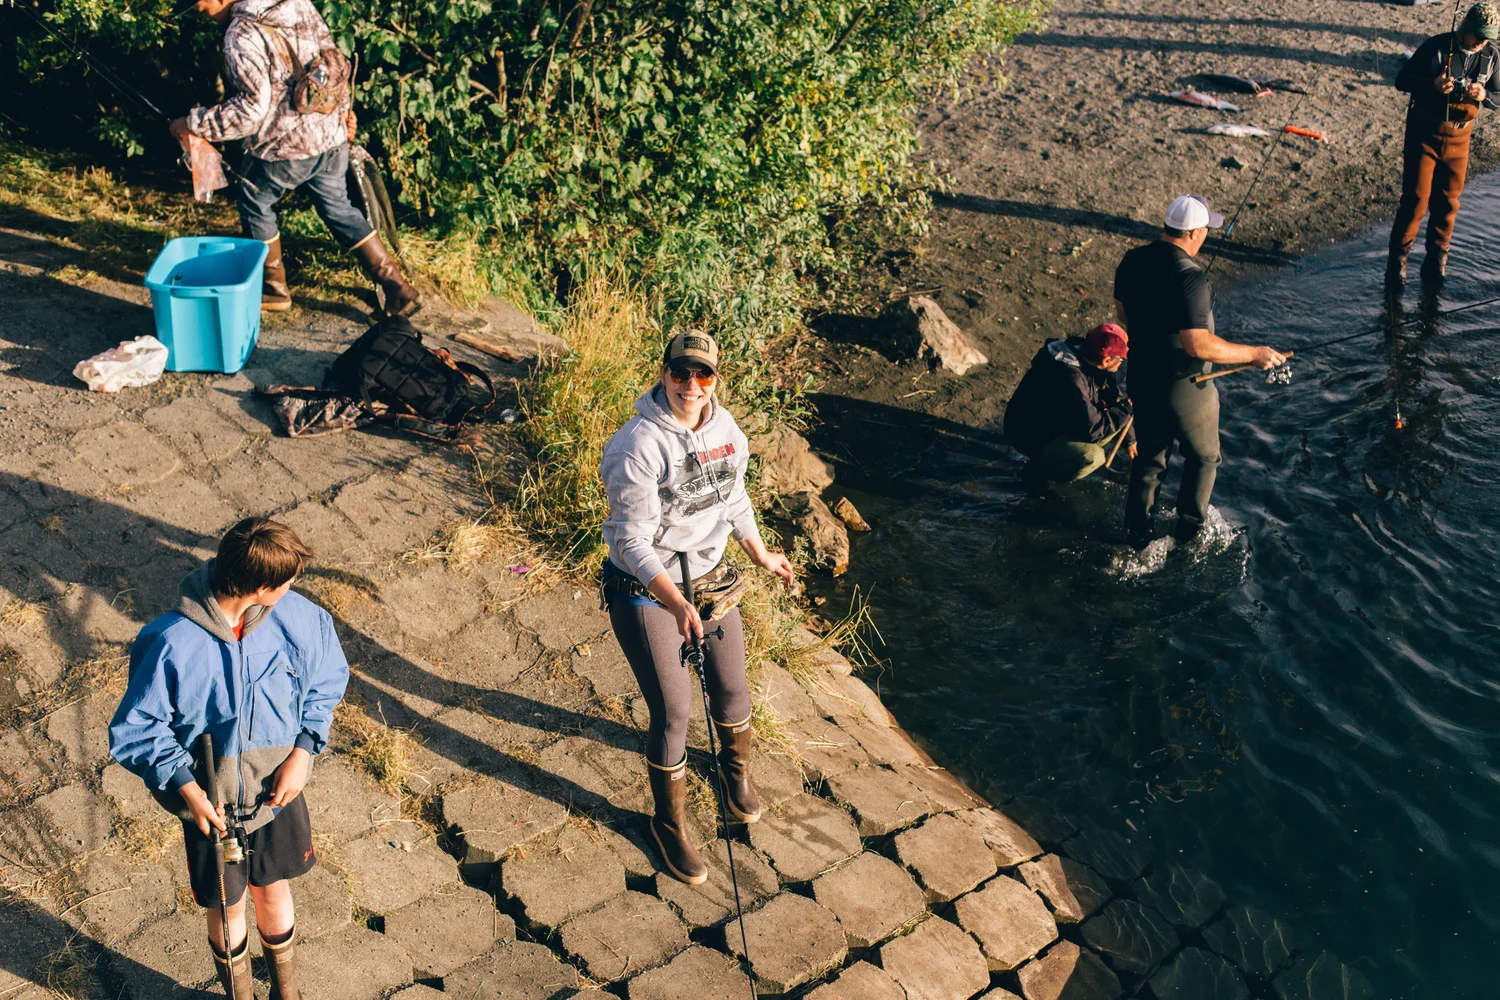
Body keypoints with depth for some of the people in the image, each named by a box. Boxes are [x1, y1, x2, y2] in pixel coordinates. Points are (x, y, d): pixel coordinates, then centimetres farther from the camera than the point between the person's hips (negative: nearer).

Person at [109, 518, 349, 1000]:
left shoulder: (298, 617, -18)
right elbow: (134, 730, -16)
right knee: (227, 907, 19)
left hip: (279, 792, 3)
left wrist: (304, 751, -12)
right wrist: (185, 787, -26)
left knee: (273, 889, 23)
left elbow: (328, 681, -1)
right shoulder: (172, 643, -29)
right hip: (210, 806, -2)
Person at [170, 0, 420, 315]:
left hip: (286, 147, -7)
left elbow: (251, 108, -23)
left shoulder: (242, 34, -21)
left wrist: (194, 123, -14)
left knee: (255, 206, 17)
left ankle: (272, 289, 30)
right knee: (338, 207, 20)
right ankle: (397, 288, 19)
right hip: (332, 135, 7)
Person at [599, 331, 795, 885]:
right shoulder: (638, 445, -25)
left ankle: (736, 766, 53)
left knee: (731, 687, 18)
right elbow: (633, 541, -26)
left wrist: (760, 555, 25)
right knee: (672, 710, 0)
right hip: (645, 591, -6)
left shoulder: (725, 428, -4)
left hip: (710, 576, 6)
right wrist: (677, 604, -37)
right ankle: (670, 824, 24)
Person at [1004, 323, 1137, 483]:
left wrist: (1130, 440, 17)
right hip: (1032, 437, -9)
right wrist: (1125, 409, -17)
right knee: (1090, 457, -32)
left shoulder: (1088, 359, -6)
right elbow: (1092, 429, -31)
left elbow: (1114, 398, 11)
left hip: (1062, 424, 9)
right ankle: (1039, 470, -6)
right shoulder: (1070, 378, -33)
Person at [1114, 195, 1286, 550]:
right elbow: (1198, 345, -31)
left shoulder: (1132, 261, -6)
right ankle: (1190, 529, 31)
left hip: (1141, 382, 6)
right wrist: (1253, 354, -22)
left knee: (1148, 457, 22)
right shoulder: (1190, 277, -29)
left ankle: (1138, 531, 30)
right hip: (1185, 390, -6)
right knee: (1203, 457, 19)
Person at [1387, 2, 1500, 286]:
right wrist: (1432, 85, -31)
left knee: (1448, 201, 10)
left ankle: (1437, 259, 24)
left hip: (1459, 138, 4)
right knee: (1415, 198, -4)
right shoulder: (1437, 46, -16)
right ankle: (1397, 260, 7)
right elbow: (1402, 80, -12)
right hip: (1424, 134, -4)